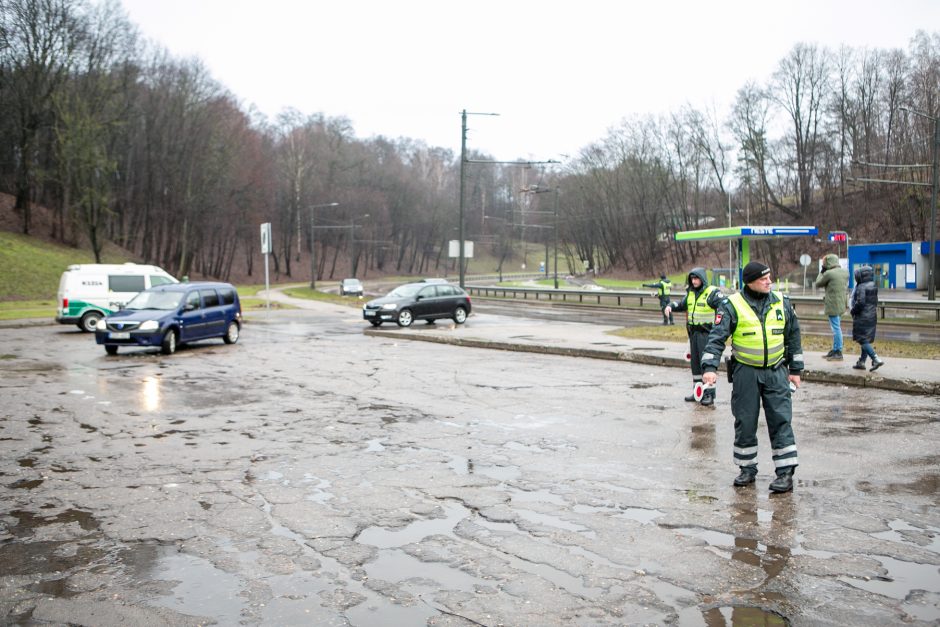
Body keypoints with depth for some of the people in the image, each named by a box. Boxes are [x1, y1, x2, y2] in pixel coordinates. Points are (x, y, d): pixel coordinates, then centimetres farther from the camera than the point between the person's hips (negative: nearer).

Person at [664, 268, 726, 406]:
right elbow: (681, 305, 24)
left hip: (707, 333, -8)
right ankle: (697, 392, 23)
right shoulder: (690, 293, 12)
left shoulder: (712, 292, -11)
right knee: (695, 362, 13)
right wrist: (670, 306, 6)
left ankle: (709, 394, 0)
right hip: (694, 333, 8)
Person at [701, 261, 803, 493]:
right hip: (745, 372, -2)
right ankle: (747, 469, 20)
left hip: (776, 372, 2)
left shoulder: (782, 302, 4)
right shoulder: (732, 306, -8)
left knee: (781, 421, -2)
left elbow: (793, 336, 13)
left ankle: (785, 472, 4)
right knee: (745, 422, 5)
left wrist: (795, 369, 12)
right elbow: (717, 337, -13)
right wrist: (710, 367, -25)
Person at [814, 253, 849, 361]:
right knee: (836, 327, 17)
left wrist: (822, 272, 6)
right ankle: (834, 350, 26)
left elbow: (818, 284, -2)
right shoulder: (845, 272, 7)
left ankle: (838, 353, -1)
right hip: (842, 304, 8)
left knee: (836, 328, -4)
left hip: (833, 305, -8)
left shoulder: (829, 273, -16)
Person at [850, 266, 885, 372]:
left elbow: (860, 302, -24)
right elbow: (875, 302, 14)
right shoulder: (873, 286, 9)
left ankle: (876, 360, -15)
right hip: (872, 316, 9)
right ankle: (861, 362, 19)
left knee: (862, 340, -5)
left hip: (862, 318, -9)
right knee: (866, 340, 13)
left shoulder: (861, 287, -18)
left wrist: (853, 311, -9)